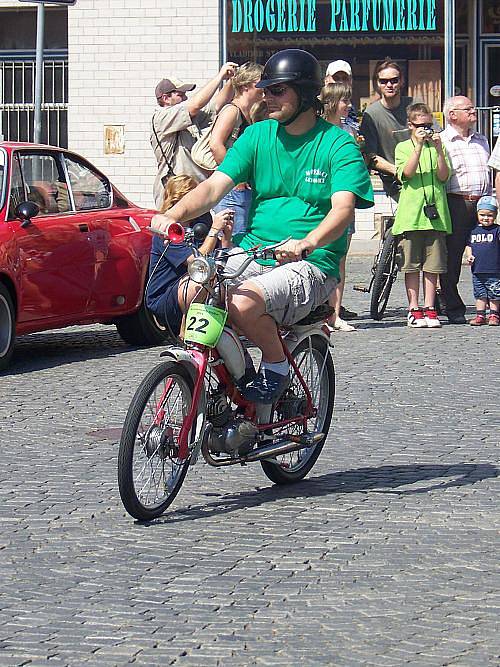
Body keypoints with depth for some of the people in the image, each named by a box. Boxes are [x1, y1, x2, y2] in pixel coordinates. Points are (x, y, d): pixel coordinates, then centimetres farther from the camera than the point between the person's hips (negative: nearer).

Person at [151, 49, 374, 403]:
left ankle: (277, 366, -2)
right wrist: (173, 214, -20)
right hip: (252, 253, 5)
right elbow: (215, 186, 1)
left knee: (243, 302, -32)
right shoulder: (257, 135, 10)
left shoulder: (338, 144, -4)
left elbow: (343, 208, -18)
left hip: (311, 265, -5)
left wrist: (305, 244, -39)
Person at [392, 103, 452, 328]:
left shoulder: (437, 146, 13)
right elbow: (407, 173, -9)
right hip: (411, 214, -2)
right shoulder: (404, 147, 8)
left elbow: (443, 176, 1)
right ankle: (414, 309, 6)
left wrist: (438, 149, -11)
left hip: (435, 213, 2)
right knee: (411, 264, 0)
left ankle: (429, 309, 7)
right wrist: (419, 145, -16)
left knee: (433, 264, 2)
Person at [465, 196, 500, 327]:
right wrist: (469, 255, 1)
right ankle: (480, 315, 16)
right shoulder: (473, 230, 10)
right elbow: (468, 245, 17)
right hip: (478, 271, 4)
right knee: (480, 295, 10)